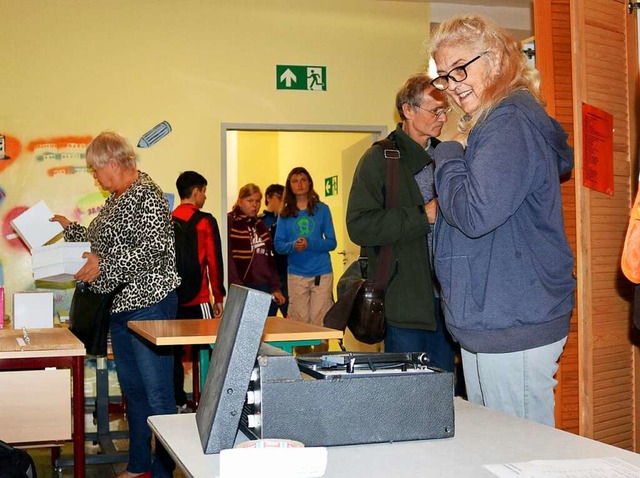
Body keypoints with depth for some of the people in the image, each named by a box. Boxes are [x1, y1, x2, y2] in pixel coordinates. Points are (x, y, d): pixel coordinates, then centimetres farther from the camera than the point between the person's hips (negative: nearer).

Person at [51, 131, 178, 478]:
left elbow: (154, 250, -22)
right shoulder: (115, 199, 16)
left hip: (149, 304, -10)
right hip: (121, 306, 10)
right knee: (132, 390, 15)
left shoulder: (146, 195, -13)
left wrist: (104, 264, -25)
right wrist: (69, 229, 21)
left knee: (157, 393, -5)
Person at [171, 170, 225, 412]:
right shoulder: (205, 221, -5)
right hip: (197, 299, -5)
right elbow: (214, 261, -7)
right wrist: (219, 296, -1)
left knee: (174, 352, 9)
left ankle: (178, 403, 16)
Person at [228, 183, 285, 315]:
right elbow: (228, 258, -11)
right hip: (243, 290, -6)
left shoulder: (261, 225, 19)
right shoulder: (230, 222, -1)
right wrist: (237, 287, -19)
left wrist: (275, 288, 10)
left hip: (266, 289, 6)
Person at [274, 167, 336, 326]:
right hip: (296, 274, 1)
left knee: (319, 322, -2)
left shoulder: (322, 209, 4)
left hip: (321, 273, -1)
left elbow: (332, 242, 1)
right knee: (299, 321, 4)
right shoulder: (285, 214, 7)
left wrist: (309, 244, -16)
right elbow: (278, 245, 4)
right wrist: (293, 246, -17)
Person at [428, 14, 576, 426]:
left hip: (516, 329, -11)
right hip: (488, 323, 11)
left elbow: (476, 214, -24)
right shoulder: (488, 122, 18)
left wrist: (450, 152, -9)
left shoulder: (511, 120, -14)